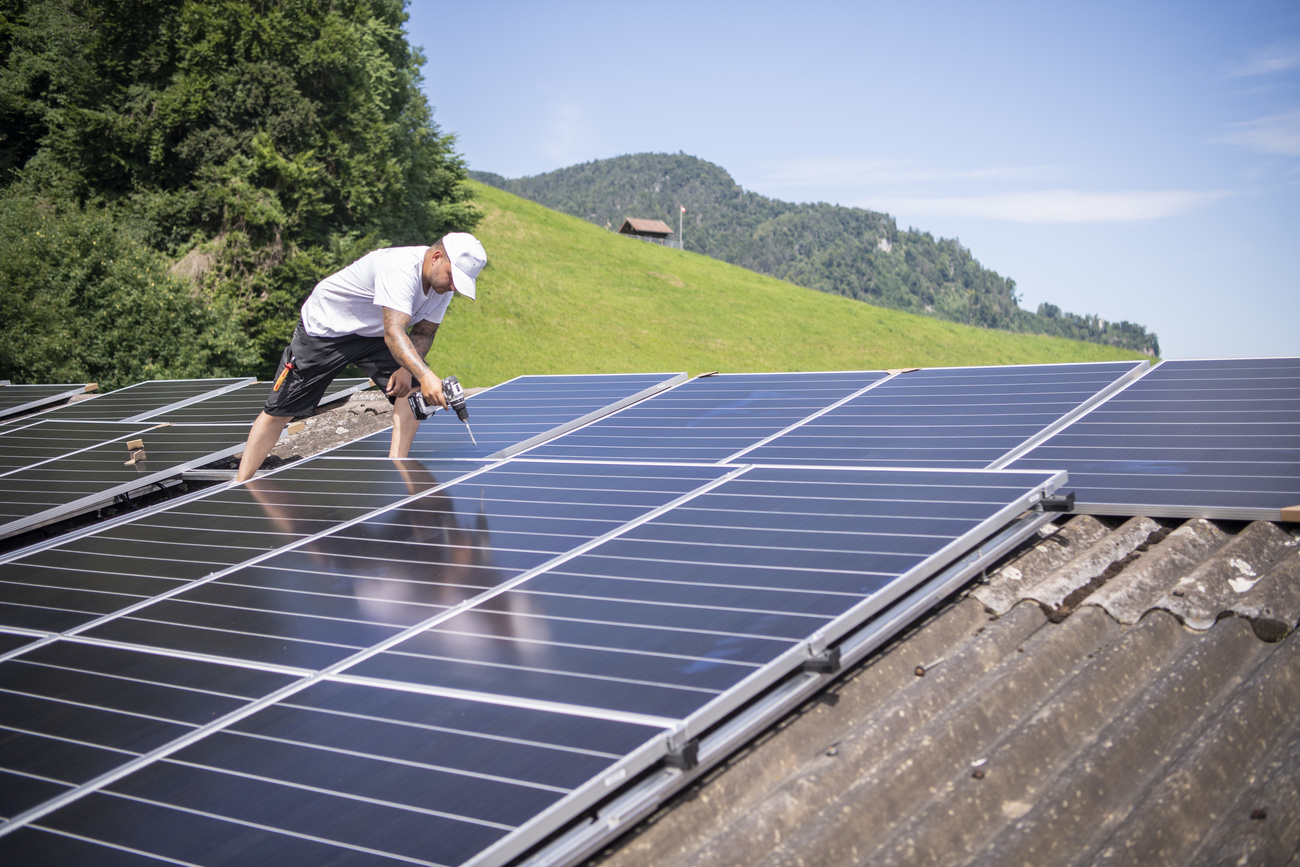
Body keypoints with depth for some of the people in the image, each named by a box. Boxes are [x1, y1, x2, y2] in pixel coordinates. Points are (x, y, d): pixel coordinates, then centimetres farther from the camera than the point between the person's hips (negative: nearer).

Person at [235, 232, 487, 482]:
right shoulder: (401, 269, -37)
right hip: (323, 328, -7)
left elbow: (423, 333, -2)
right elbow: (393, 333, -49)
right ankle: (239, 485, 13)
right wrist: (425, 375, -62)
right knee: (279, 412, 0)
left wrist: (407, 369, -22)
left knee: (412, 388, -17)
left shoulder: (444, 280, -11)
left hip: (373, 335, 7)